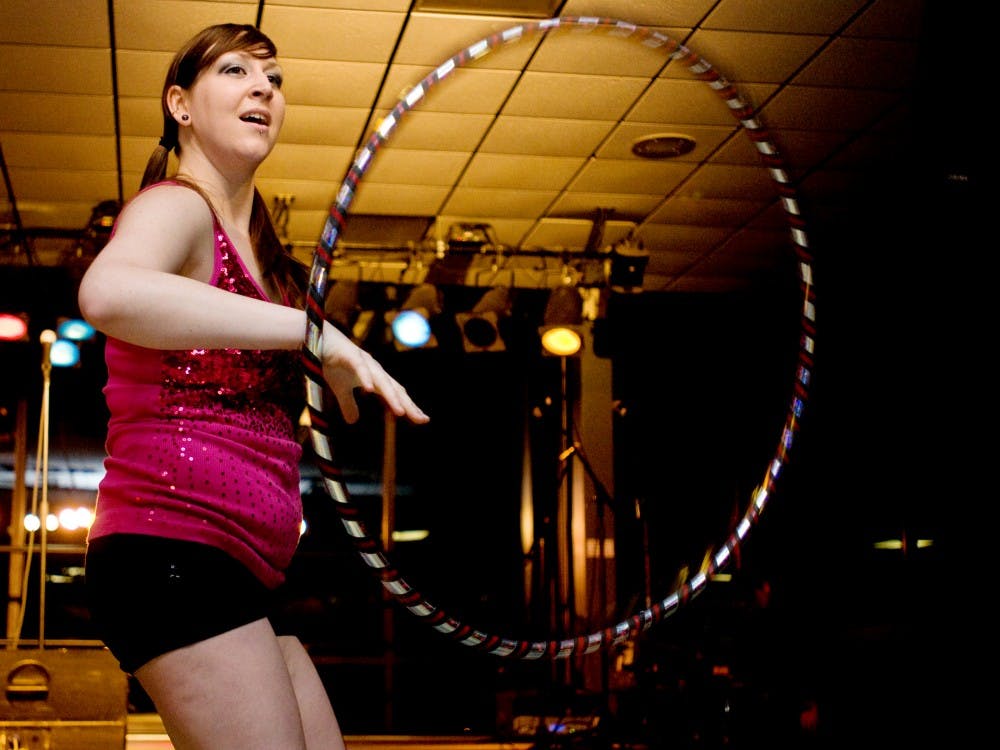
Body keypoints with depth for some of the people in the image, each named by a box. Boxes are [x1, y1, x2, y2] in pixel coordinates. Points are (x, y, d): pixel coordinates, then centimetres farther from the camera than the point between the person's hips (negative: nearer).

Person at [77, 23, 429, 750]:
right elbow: (107, 293, -34)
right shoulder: (176, 206, -7)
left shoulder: (250, 246, 23)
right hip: (173, 552, -10)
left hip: (237, 573, 10)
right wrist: (315, 329, -32)